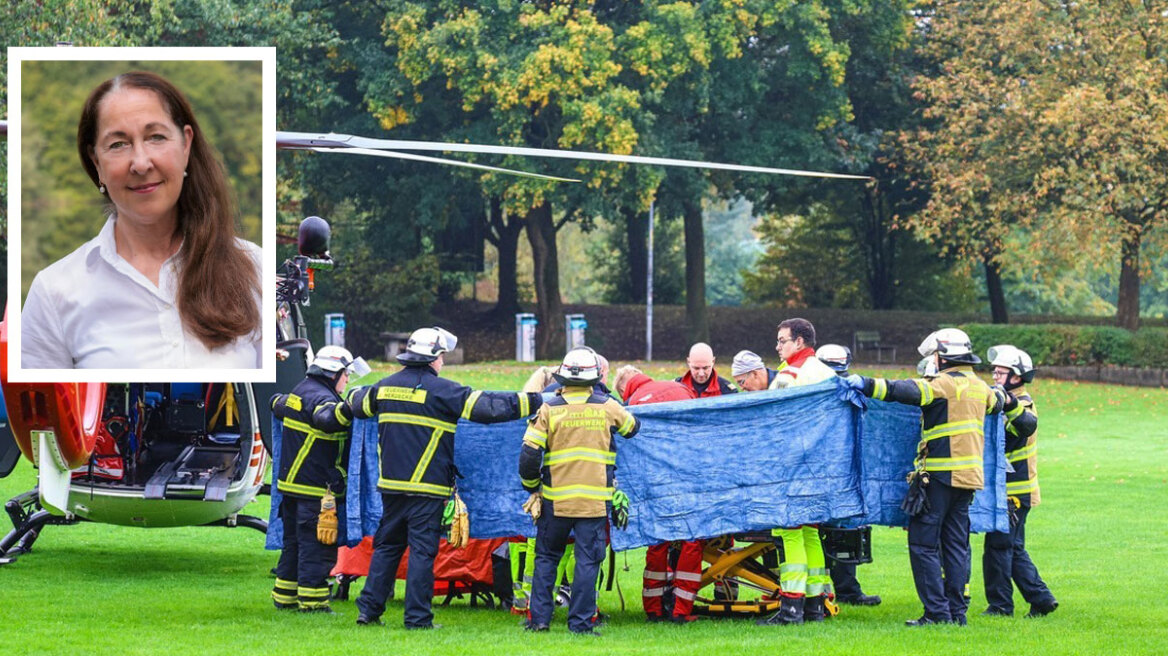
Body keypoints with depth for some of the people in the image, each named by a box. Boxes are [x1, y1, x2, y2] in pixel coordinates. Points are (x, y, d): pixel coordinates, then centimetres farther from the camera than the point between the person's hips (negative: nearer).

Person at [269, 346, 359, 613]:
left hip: (291, 483, 10)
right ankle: (312, 600, -5)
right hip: (317, 487, -10)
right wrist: (349, 406, -40)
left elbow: (277, 404, 35)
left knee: (293, 541, 17)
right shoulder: (320, 397, -16)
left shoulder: (299, 392, 14)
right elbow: (325, 418, -39)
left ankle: (284, 596, 23)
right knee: (317, 545, -5)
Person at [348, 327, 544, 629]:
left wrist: (354, 394, 53)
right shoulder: (442, 391, -10)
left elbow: (358, 403, 28)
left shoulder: (385, 387, 7)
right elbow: (489, 407, -13)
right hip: (427, 487, -5)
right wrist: (536, 401, -8)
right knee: (422, 550, -1)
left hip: (391, 484, 5)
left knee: (387, 546, 15)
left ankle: (369, 609, 14)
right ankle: (417, 618, -1)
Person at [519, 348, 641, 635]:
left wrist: (532, 487, 11)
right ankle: (580, 622, 1)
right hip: (595, 500, 0)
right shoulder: (608, 407, -1)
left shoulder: (549, 410, -4)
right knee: (588, 560, 4)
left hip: (555, 499, 0)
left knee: (546, 557, 14)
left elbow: (529, 454, -6)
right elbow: (633, 427, 20)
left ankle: (539, 617, 11)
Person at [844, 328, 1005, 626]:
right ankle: (957, 610, 11)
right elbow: (997, 404, 35)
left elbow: (908, 392, -26)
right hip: (968, 476, 8)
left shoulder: (944, 384, -11)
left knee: (923, 543, -4)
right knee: (955, 544, 12)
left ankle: (937, 611, -9)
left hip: (940, 475, -8)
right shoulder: (980, 387, 14)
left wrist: (867, 385, -25)